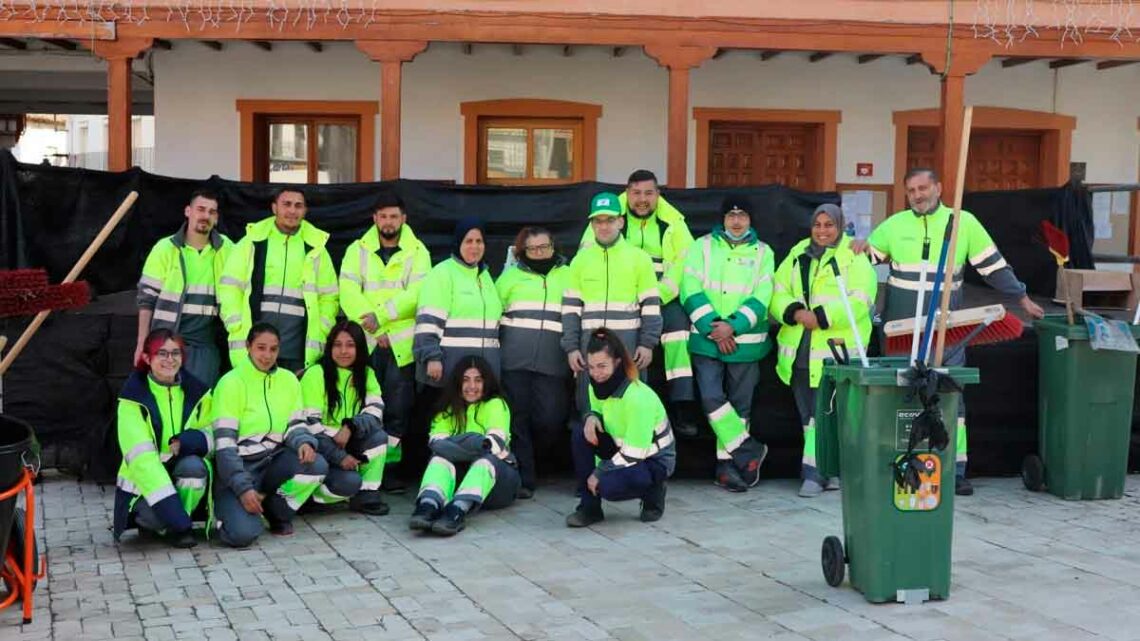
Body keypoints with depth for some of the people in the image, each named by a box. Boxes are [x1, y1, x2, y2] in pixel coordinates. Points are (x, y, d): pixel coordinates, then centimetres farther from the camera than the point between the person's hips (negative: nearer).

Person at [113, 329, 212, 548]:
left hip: (186, 483, 3)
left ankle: (178, 526, -9)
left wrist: (187, 441, -29)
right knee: (153, 515, -32)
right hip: (144, 482, -2)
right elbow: (141, 457, -23)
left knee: (193, 465, -31)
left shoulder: (196, 391, 1)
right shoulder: (134, 397, -13)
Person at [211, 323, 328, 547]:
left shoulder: (288, 379, 5)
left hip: (273, 461, 5)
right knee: (244, 534, -26)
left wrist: (304, 443, -20)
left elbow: (295, 424, 5)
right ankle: (229, 507, 11)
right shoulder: (231, 383, -10)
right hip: (238, 466, -5)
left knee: (317, 464, -25)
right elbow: (224, 443, -15)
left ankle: (277, 512, 0)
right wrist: (243, 488, -24)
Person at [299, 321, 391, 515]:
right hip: (321, 448, -5)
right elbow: (310, 424, -18)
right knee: (349, 481, -30)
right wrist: (339, 456, -24)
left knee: (379, 435, -23)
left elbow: (375, 411, -10)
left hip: (349, 444, 5)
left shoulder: (366, 374, 5)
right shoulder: (315, 374, -12)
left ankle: (366, 495, -12)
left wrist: (351, 427, -30)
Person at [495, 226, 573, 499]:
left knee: (550, 419, -8)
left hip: (552, 362, 0)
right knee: (518, 418, -2)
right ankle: (523, 478, 3)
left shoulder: (568, 276, 15)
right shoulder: (511, 275, 14)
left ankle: (530, 459, 18)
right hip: (514, 361, 0)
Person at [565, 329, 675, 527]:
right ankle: (589, 507, -7)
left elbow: (634, 453, -26)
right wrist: (592, 417, -14)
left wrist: (599, 473, -19)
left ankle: (653, 491, 2)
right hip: (622, 447, 7)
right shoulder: (597, 386, -7)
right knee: (581, 434, -17)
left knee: (608, 486, -33)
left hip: (653, 459, -7)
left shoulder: (638, 397, -29)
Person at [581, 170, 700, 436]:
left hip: (662, 299, 1)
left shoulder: (672, 222, 7)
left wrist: (659, 295, -13)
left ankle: (683, 406, -21)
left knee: (678, 323, -23)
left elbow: (685, 262, 0)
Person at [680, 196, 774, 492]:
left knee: (740, 403, 5)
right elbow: (691, 291, -3)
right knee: (711, 397, -12)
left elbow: (762, 298, -3)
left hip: (746, 342, 1)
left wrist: (733, 326, -16)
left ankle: (728, 463, 14)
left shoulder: (762, 252, 6)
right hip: (707, 339, 0)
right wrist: (714, 327, -14)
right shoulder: (703, 246, 5)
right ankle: (748, 451, 1)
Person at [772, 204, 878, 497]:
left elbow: (859, 301, -12)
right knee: (808, 415, 8)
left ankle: (814, 471, 1)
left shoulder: (855, 258, 1)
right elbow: (778, 294, 9)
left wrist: (821, 316, -19)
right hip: (799, 352, 5)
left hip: (837, 351, -5)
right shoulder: (797, 255, 17)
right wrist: (795, 312, -11)